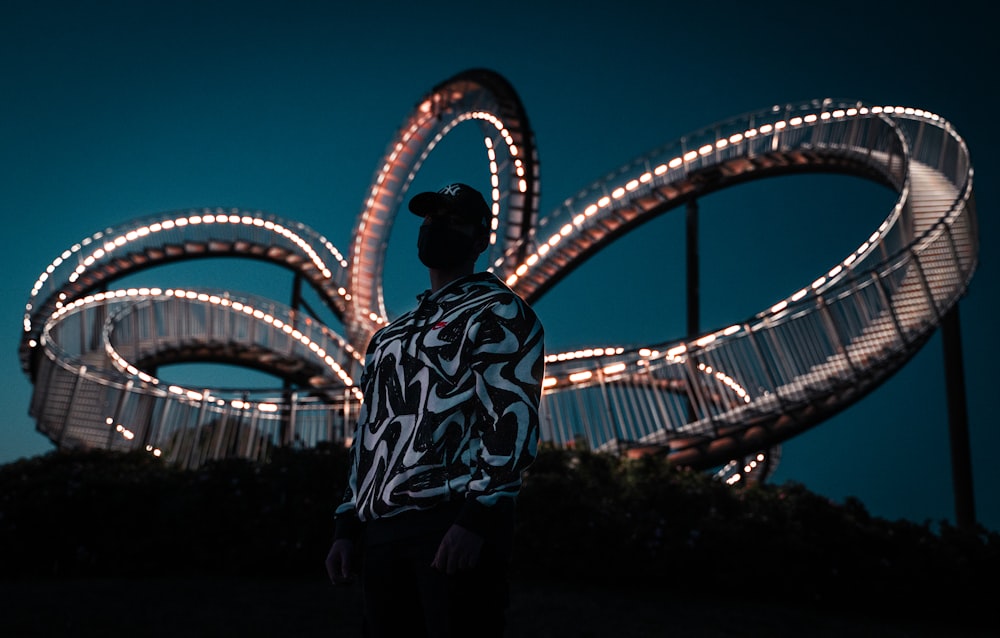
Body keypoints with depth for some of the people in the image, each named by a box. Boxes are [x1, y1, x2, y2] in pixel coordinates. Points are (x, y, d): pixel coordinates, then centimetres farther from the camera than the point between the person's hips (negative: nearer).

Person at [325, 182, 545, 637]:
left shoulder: (498, 312, 3)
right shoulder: (391, 334, 27)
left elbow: (513, 418, -10)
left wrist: (478, 518, -20)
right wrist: (348, 526, 17)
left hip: (455, 525, -7)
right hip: (381, 532, 7)